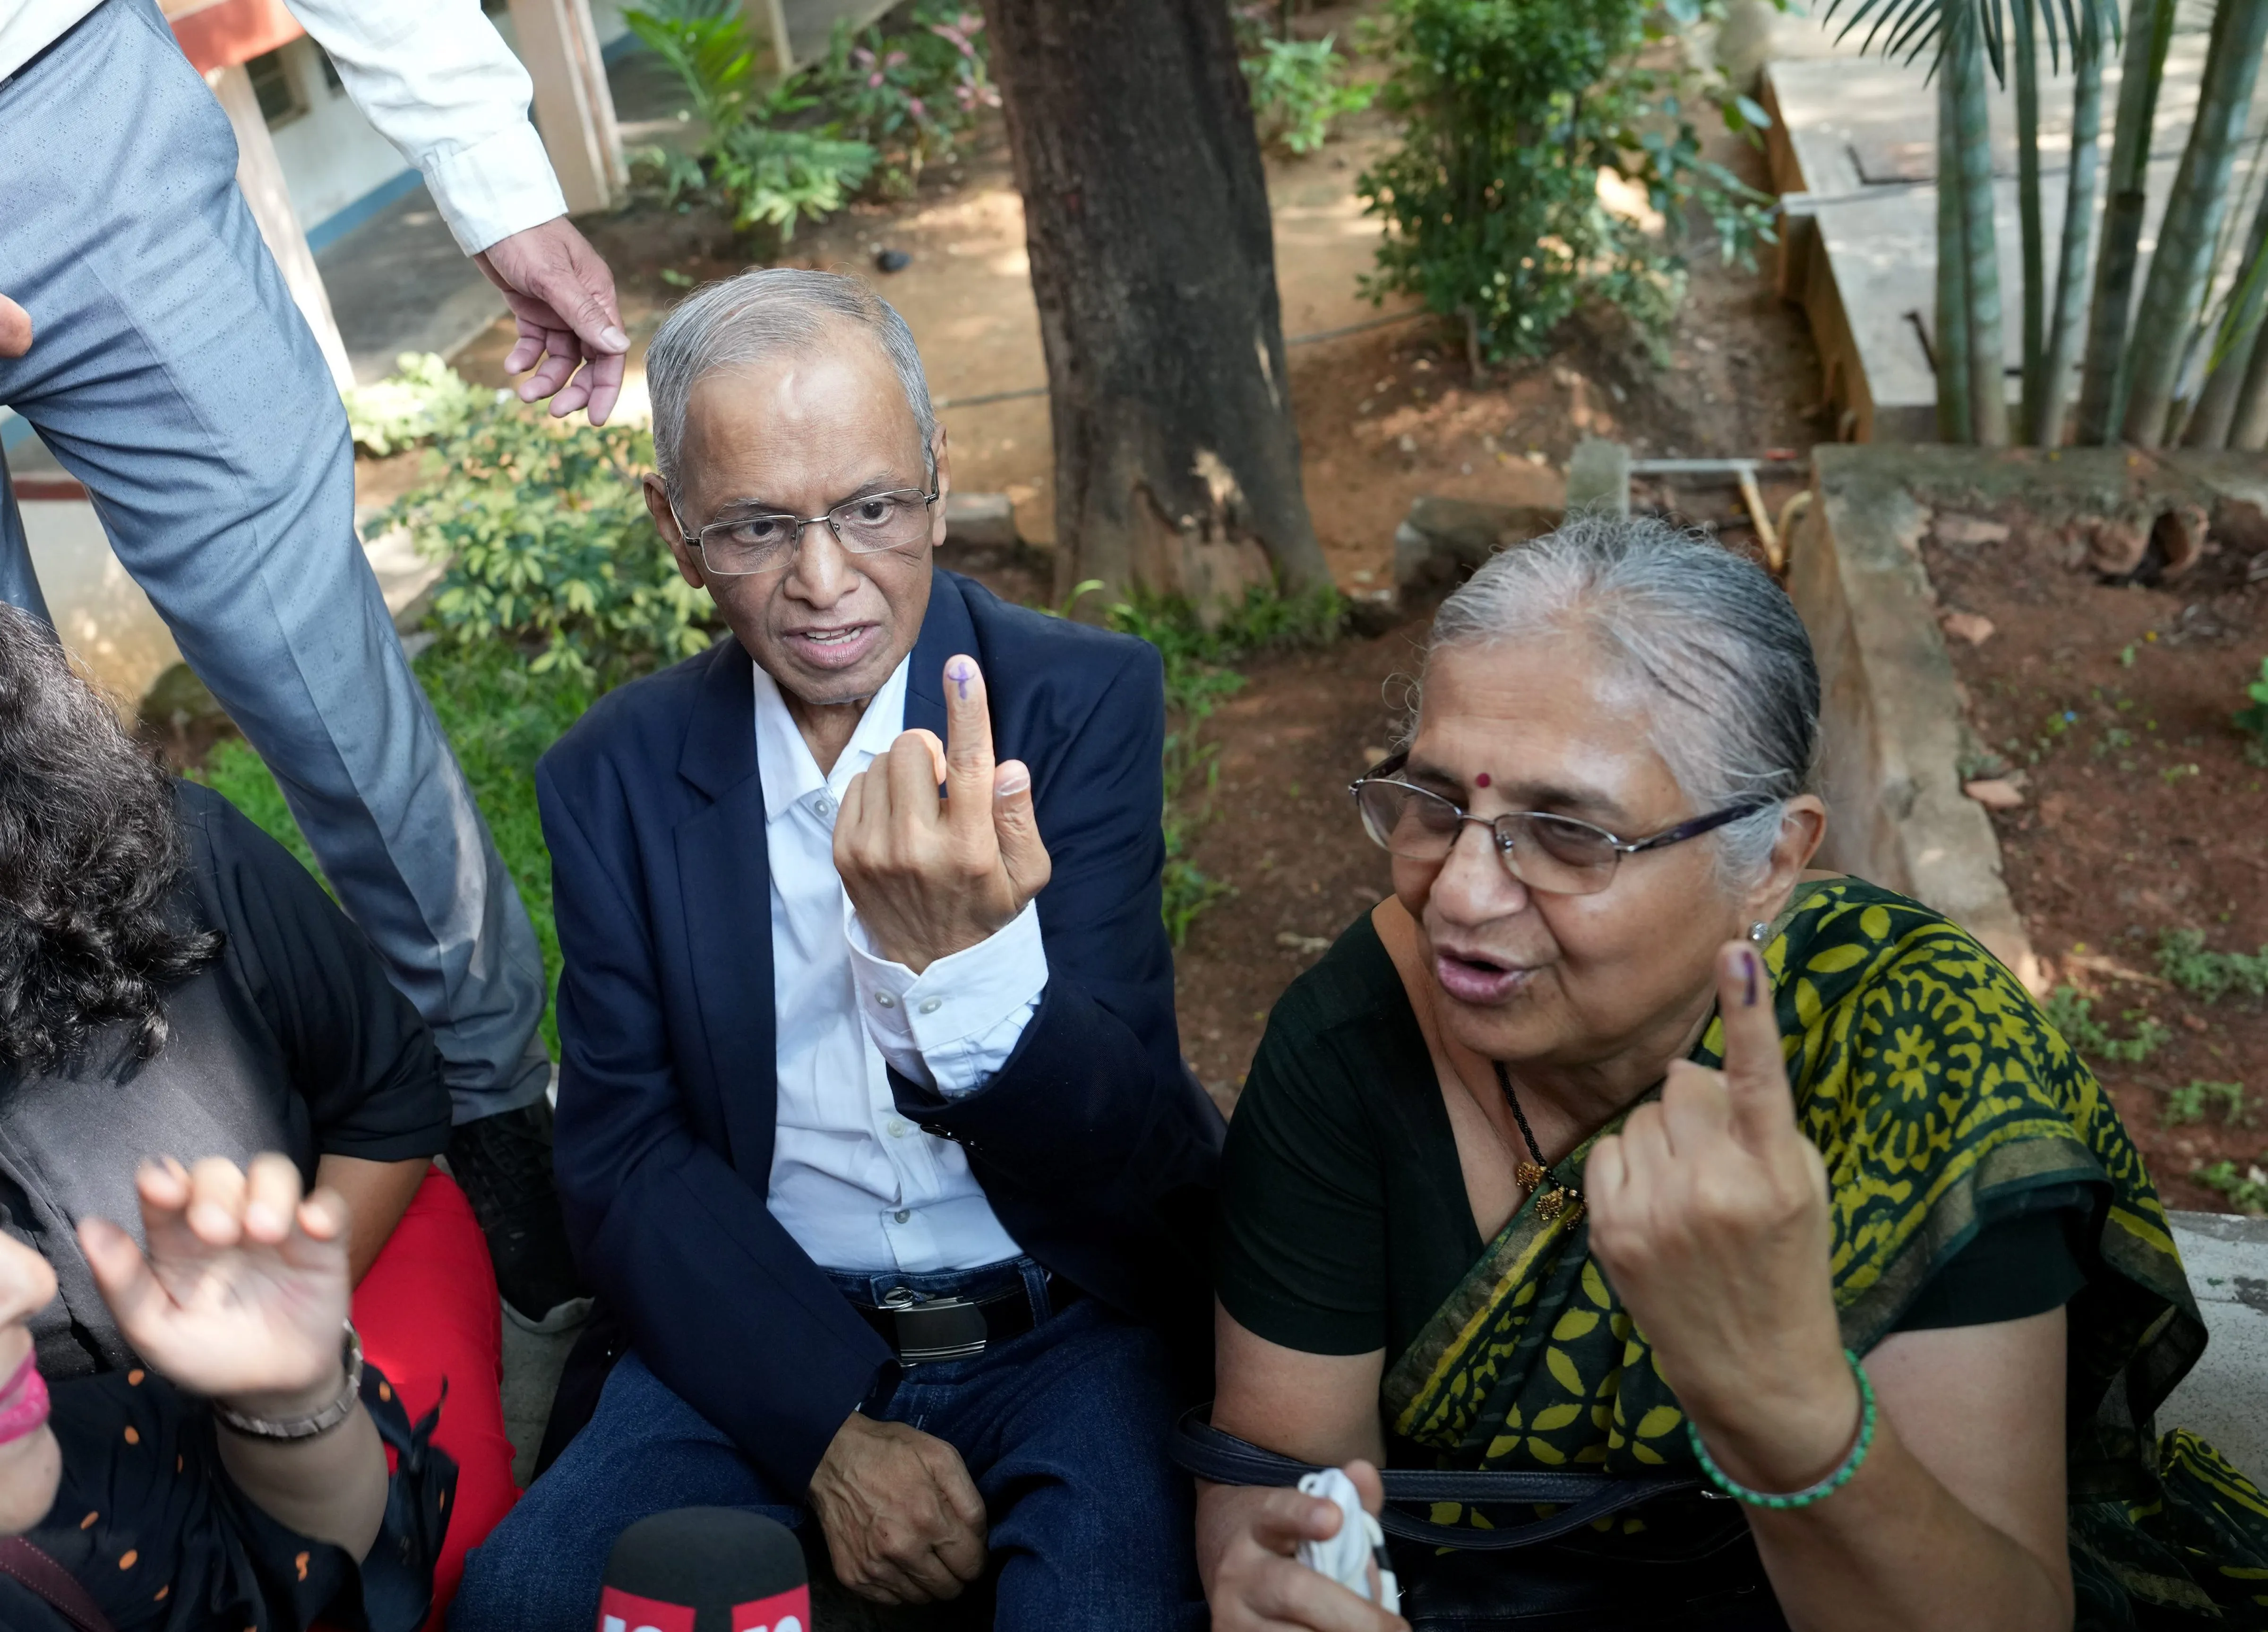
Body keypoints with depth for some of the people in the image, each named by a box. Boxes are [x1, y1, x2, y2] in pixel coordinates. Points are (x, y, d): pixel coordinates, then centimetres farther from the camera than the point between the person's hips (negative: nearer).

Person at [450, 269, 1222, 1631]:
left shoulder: (1086, 699, -8)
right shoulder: (616, 776, 0)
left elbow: (1115, 1147, -15)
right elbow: (624, 1155, 0)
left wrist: (971, 957, -37)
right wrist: (831, 1426, -12)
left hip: (1070, 1324, -2)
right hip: (771, 1339, 3)